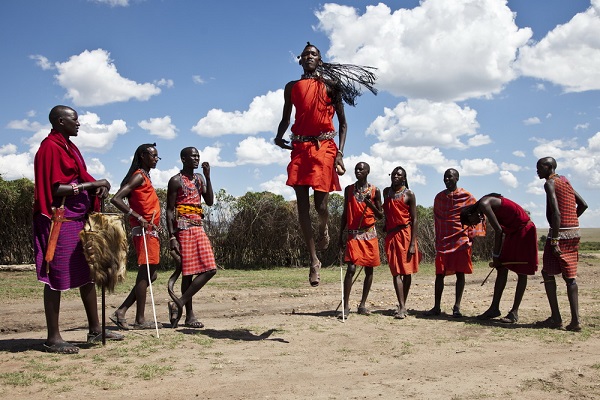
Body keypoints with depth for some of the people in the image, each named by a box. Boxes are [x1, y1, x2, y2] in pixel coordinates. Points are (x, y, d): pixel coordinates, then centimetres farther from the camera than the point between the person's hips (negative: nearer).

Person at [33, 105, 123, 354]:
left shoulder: (69, 147, 17)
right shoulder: (50, 147, -11)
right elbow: (55, 189, -19)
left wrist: (97, 187, -3)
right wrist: (92, 184, -16)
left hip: (78, 219, 10)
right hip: (60, 221, -10)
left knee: (87, 274, 12)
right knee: (57, 278, -5)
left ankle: (95, 330, 20)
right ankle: (53, 338, 3)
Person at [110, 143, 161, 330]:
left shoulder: (146, 177, 20)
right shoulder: (139, 176, -8)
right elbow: (116, 199, -19)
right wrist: (138, 217, -22)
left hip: (150, 232, 10)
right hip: (143, 231, -10)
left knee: (149, 274, 12)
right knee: (145, 274, -6)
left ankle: (121, 311, 13)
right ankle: (140, 320, -1)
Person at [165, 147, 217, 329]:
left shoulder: (199, 179, 18)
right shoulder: (176, 181, -3)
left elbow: (209, 201, 7)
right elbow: (169, 210, -7)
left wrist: (208, 176, -1)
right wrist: (172, 237, -15)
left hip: (199, 228, 8)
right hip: (184, 229, -8)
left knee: (210, 269, 1)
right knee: (188, 272, -8)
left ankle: (179, 303, 2)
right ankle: (189, 315, -1)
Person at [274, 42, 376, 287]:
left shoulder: (330, 85, 6)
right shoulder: (292, 87, 14)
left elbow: (342, 122, 5)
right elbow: (286, 119, 22)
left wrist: (340, 153, -7)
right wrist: (278, 137, -1)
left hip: (324, 147, -2)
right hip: (300, 147, 3)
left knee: (320, 205, -7)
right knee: (302, 206, -2)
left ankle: (324, 229, 31)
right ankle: (314, 260, 6)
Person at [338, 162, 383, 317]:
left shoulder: (374, 191, 3)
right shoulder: (349, 189, 7)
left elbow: (380, 216, 5)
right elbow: (345, 214, 11)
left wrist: (370, 204, -14)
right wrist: (341, 235, 7)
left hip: (369, 234, 1)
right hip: (353, 234, -1)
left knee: (369, 269, 4)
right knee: (351, 268, -12)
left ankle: (363, 304, 14)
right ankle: (346, 305, -10)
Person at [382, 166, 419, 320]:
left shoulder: (409, 194, -1)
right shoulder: (386, 192, 12)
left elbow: (414, 219, -5)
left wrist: (413, 243, -12)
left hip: (405, 234, -3)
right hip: (391, 235, 3)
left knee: (407, 271, 2)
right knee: (396, 272, -5)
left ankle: (403, 306, 13)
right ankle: (402, 307, -8)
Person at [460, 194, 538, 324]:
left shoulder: (484, 204, -18)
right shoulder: (486, 205, 9)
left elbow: (498, 230, -20)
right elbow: (500, 231, 11)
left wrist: (495, 256, -12)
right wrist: (497, 256, 9)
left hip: (524, 230, -9)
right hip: (513, 232, 9)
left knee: (521, 272, -4)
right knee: (501, 269, 7)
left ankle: (514, 312, -2)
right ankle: (494, 308, 10)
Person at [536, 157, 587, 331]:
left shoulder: (550, 183, -9)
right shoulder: (566, 182, 16)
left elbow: (556, 212, -19)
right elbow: (583, 204, 19)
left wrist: (554, 240, -21)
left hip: (560, 232, -8)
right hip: (574, 232, 8)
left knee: (548, 273, 3)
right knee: (570, 276, 7)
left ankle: (556, 318, 2)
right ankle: (575, 320, 2)